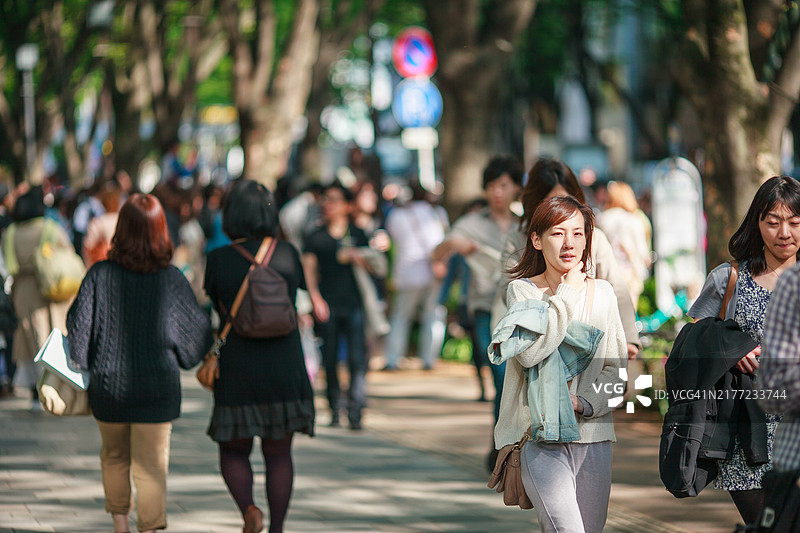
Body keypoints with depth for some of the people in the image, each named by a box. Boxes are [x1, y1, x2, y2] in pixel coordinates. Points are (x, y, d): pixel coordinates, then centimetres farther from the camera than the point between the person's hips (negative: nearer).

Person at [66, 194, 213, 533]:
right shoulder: (171, 279, -9)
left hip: (108, 383, 2)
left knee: (114, 455, 22)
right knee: (151, 466, 3)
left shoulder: (100, 275, -10)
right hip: (157, 386, -1)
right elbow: (195, 331, -1)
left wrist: (83, 367, 10)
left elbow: (78, 327, -6)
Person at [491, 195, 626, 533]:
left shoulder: (602, 293, 11)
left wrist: (585, 403, -7)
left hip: (593, 433, 4)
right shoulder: (522, 290, 2)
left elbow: (617, 366, 10)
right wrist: (566, 294, -10)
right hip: (541, 435, -4)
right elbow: (529, 353, -15)